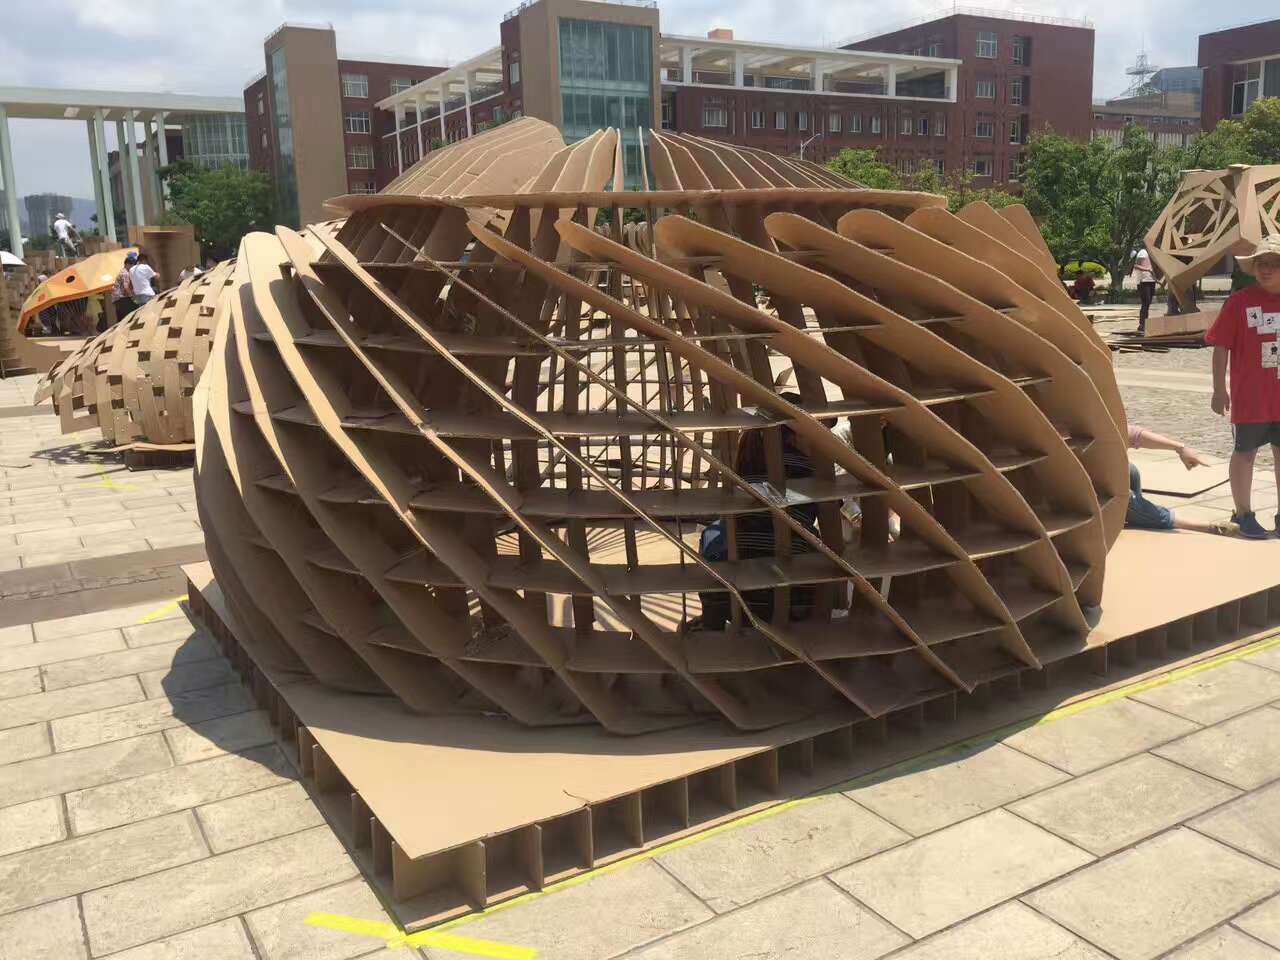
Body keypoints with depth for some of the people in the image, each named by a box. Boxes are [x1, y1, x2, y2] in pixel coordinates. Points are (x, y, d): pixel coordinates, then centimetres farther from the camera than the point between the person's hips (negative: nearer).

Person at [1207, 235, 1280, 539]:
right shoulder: (1239, 302, -9)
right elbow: (1221, 347, -8)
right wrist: (1220, 390, -10)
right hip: (1250, 397, -4)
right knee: (1245, 452, 8)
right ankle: (1243, 514, 20)